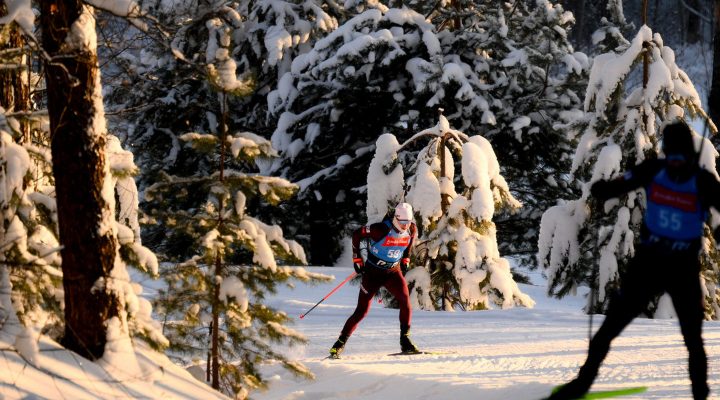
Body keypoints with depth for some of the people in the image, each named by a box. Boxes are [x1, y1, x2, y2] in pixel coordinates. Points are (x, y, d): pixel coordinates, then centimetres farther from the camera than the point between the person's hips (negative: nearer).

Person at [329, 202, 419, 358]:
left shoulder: (412, 230, -8)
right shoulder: (382, 229, -24)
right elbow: (357, 234, -12)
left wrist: (405, 259, 12)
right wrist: (357, 258, -8)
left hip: (393, 271, 4)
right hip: (372, 272, -4)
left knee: (405, 300, -21)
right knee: (362, 310, -4)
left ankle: (405, 341, -12)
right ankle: (340, 343, 9)